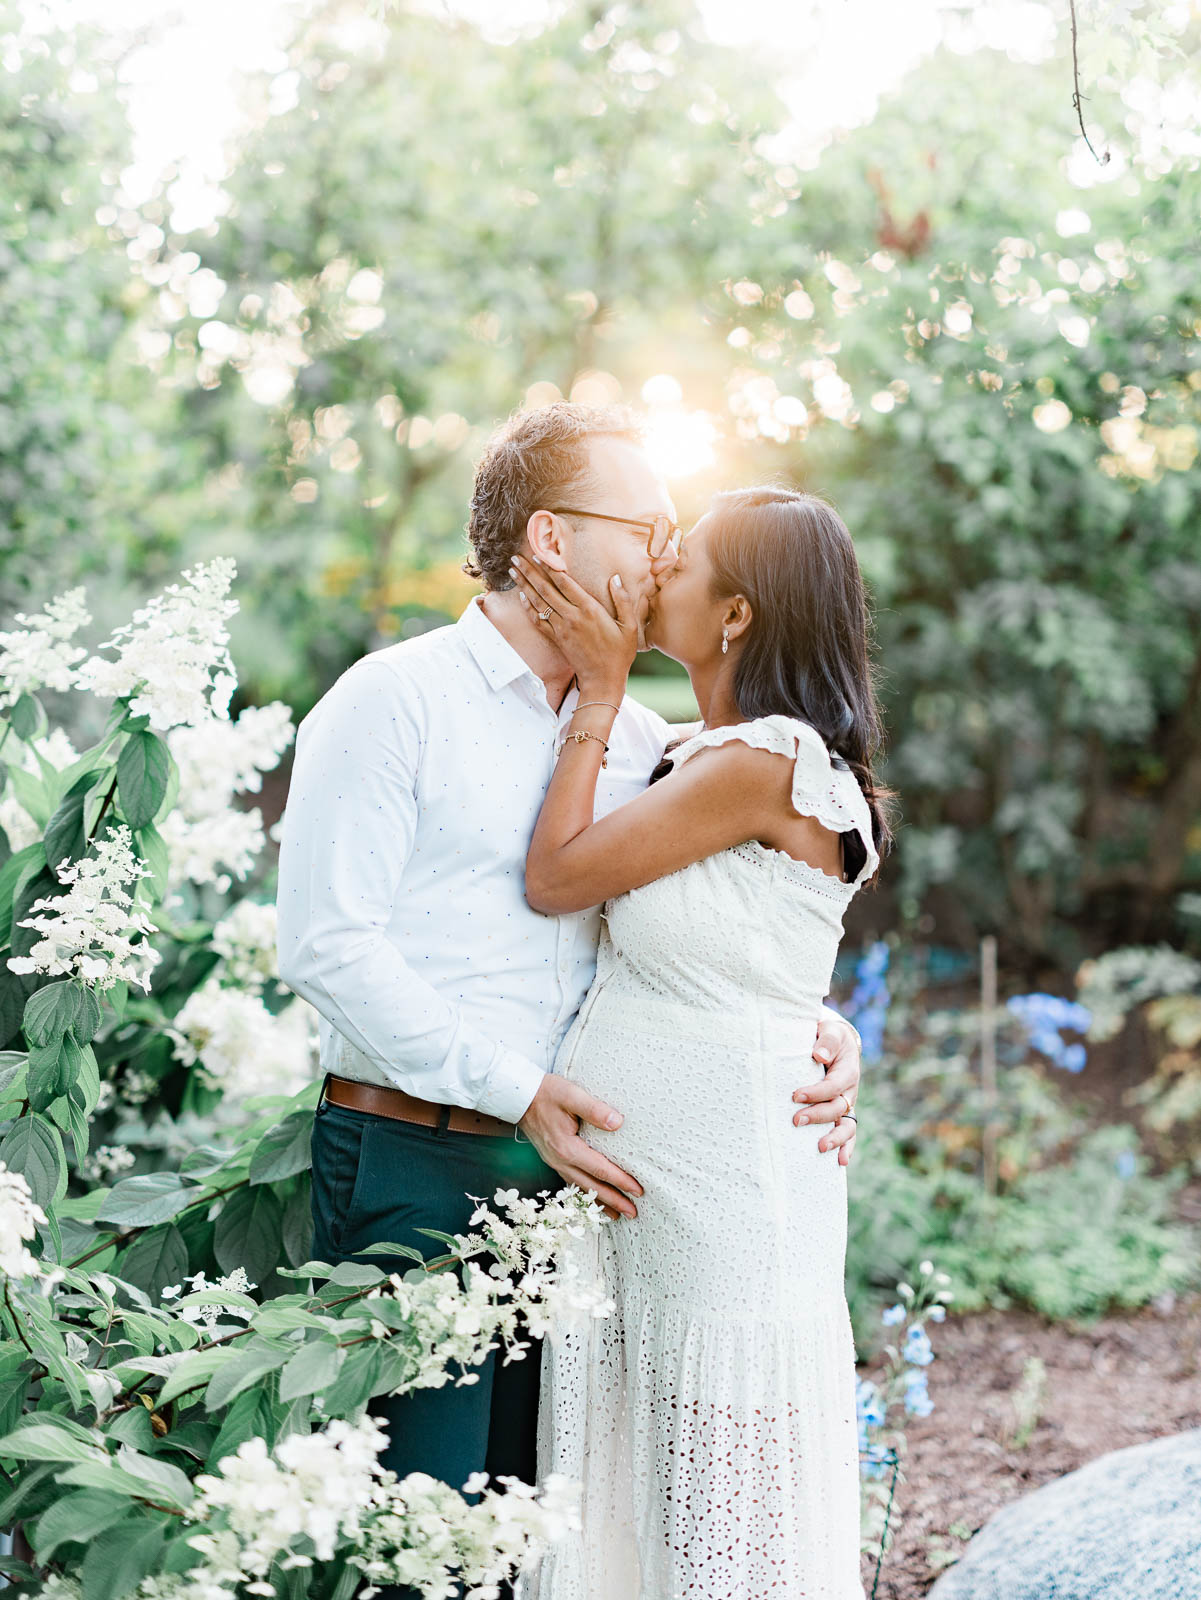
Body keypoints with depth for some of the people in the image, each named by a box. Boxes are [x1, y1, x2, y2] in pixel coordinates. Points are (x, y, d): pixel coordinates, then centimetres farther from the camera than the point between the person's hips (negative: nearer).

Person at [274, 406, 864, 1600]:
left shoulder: (641, 740, 13)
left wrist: (819, 1029, -3)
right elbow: (324, 943, -12)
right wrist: (516, 1089, -15)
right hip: (414, 1170, -6)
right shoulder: (393, 703, -5)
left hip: (571, 1173, 6)